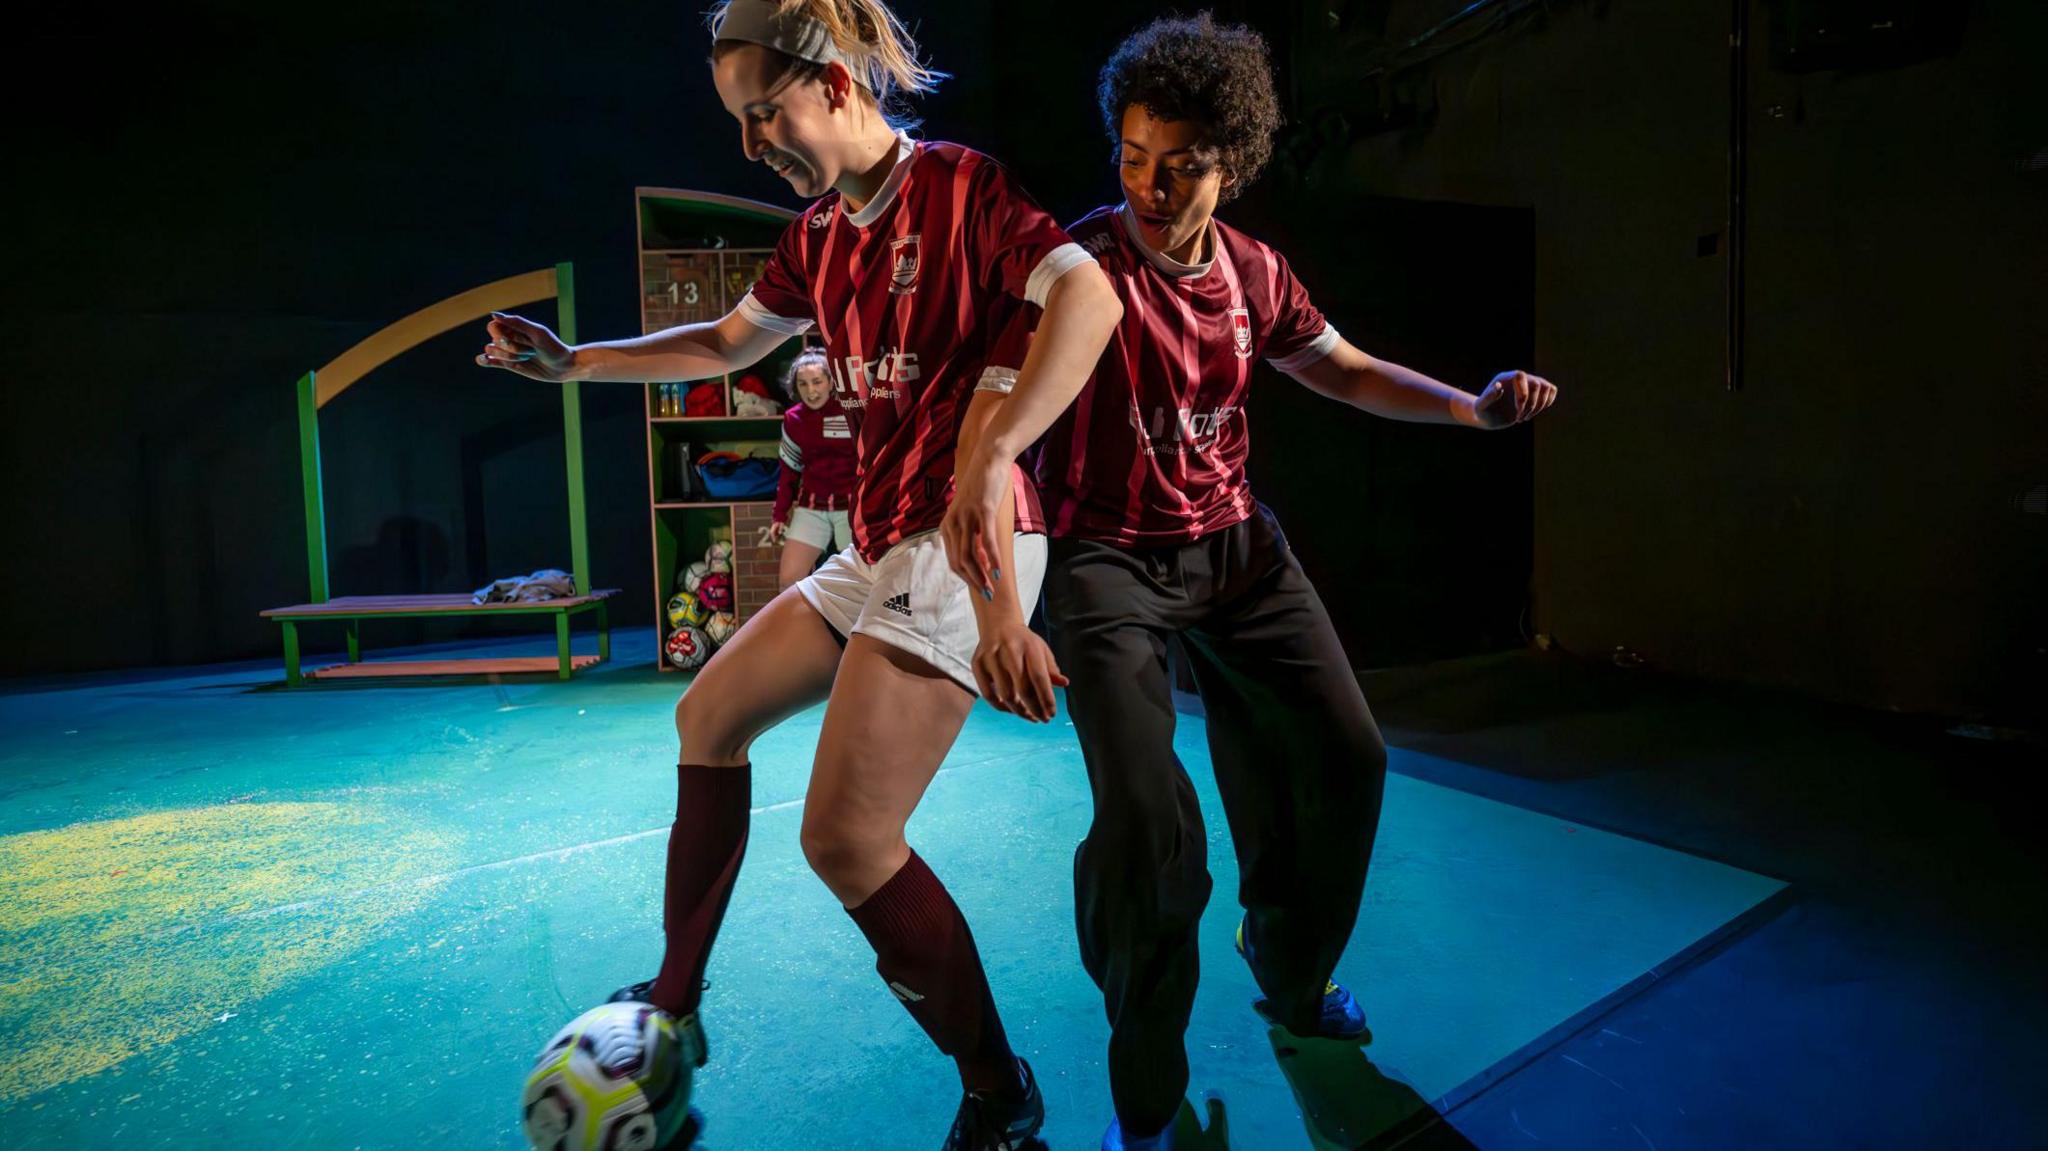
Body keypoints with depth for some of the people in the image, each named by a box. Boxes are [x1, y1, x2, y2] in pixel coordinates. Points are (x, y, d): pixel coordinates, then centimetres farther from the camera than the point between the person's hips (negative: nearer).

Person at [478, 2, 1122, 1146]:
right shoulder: (818, 236, 15)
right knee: (709, 716, 17)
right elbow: (728, 341, 30)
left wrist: (990, 454, -35)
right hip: (876, 546, 9)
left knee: (846, 839, -17)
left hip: (964, 541, -9)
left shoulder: (962, 186, -8)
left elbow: (1090, 296, -24)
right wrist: (576, 361, 28)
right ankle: (676, 1001, 32)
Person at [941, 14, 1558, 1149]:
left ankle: (1290, 977, 36)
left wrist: (1471, 408, 5)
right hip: (1107, 552, -6)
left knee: (1342, 757, 6)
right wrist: (986, 461, -56)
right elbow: (1029, 371, -34)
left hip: (1232, 542, 7)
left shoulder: (1254, 271, 5)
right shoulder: (1085, 259, -14)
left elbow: (1344, 370, 18)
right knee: (1147, 817, -19)